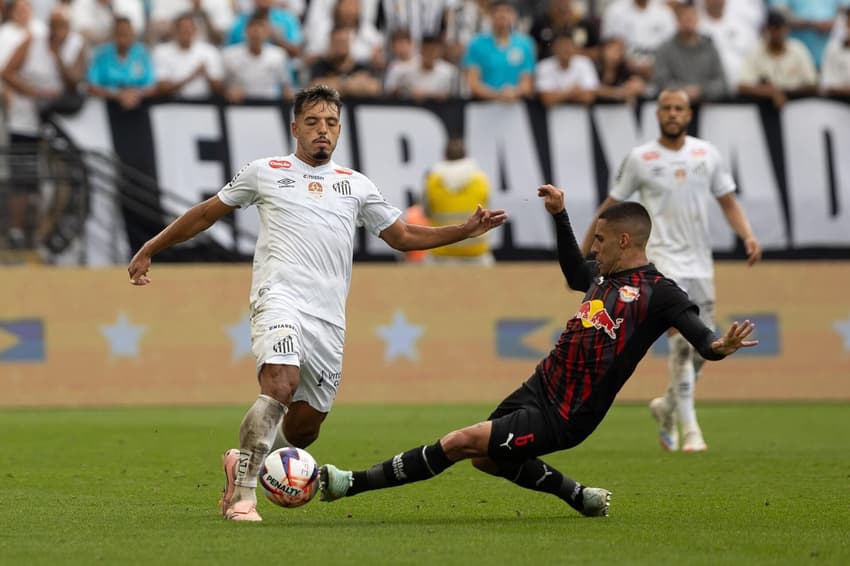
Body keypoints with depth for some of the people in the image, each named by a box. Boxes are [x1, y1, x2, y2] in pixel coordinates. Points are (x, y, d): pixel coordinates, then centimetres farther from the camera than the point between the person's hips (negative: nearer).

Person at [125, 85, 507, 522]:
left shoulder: (356, 186, 20)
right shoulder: (265, 173, 12)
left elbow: (403, 237, 24)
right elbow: (206, 213, 21)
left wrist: (466, 230, 12)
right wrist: (150, 249, 21)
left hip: (329, 318, 4)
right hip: (280, 299, -4)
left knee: (305, 427, 3)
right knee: (281, 384, -30)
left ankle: (241, 463, 31)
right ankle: (242, 496, -28)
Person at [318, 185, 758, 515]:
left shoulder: (657, 292, -13)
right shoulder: (605, 275, 12)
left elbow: (697, 331, -24)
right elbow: (574, 272, 35)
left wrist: (718, 346, -47)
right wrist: (559, 215, 31)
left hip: (562, 418, -9)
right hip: (540, 386, 9)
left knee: (461, 443, -13)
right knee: (487, 459, 25)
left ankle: (354, 484, -8)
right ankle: (582, 498, 33)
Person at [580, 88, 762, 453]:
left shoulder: (707, 154, 7)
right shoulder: (640, 159, -1)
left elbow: (728, 203, 12)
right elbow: (611, 207, 6)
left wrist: (748, 236, -5)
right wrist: (583, 254, 7)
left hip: (700, 262, 5)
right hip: (664, 258, -4)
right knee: (683, 341, -19)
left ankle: (666, 407, 33)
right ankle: (689, 430, -16)